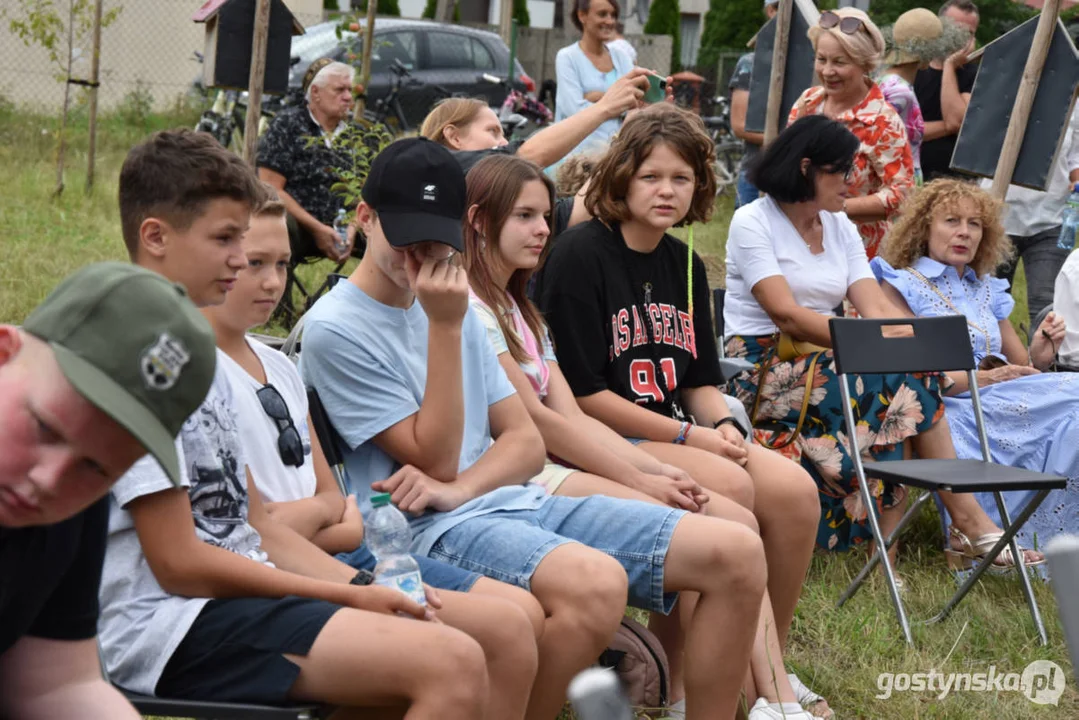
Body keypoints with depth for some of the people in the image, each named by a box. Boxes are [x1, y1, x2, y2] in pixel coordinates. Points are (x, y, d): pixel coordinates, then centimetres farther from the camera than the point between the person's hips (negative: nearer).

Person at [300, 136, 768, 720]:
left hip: (516, 501, 8)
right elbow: (435, 461, -10)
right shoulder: (335, 329, -7)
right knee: (596, 582, -39)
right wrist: (445, 328, -14)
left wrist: (457, 488, -10)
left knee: (737, 553, -8)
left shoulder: (452, 302, 16)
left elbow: (526, 443, 12)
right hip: (435, 530, -7)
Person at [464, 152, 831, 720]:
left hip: (563, 463, 10)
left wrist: (657, 472, -3)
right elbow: (535, 422, -12)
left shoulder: (520, 308, 22)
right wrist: (641, 480, -10)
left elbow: (572, 417, 12)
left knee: (736, 522, -7)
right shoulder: (466, 306, -8)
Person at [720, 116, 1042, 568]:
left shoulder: (839, 227, 15)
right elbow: (785, 314, -19)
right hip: (763, 366, -6)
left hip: (824, 364, 6)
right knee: (901, 382, -27)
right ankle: (967, 517, -21)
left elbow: (876, 305, 1)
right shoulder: (752, 222, -6)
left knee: (913, 375, -25)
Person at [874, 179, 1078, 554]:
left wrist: (1039, 355, -2)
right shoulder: (902, 284, 7)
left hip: (994, 407, 7)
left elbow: (1020, 368, 22)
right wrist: (982, 379, -15)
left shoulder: (988, 290, 25)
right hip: (941, 409, -7)